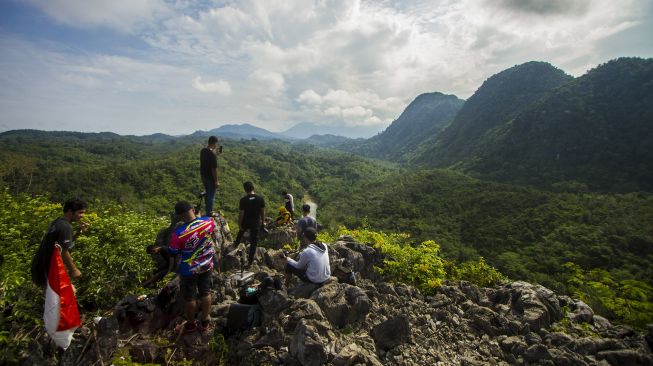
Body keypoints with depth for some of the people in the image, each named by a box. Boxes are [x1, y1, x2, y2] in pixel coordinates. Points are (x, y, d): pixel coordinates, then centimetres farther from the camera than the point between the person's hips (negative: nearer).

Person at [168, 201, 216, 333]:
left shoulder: (179, 233, -32)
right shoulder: (208, 221, -20)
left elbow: (172, 253, -14)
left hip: (189, 270, -4)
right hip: (207, 266, 4)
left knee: (189, 298, 19)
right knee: (206, 293, 21)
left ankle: (190, 325, 40)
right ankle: (204, 322, 39)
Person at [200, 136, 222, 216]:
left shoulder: (203, 151, 0)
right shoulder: (212, 154, -26)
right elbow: (214, 169, -24)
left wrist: (216, 153, 14)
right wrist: (216, 181, -16)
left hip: (203, 176, 8)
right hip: (210, 178, -8)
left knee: (207, 194, 23)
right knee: (211, 196, 7)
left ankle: (207, 211, 37)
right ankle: (209, 214, 19)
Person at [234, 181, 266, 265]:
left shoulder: (243, 200, -19)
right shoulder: (260, 198, -11)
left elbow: (241, 214, -15)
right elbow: (263, 211, -2)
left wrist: (240, 224, -3)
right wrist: (263, 221, 11)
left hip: (246, 222, 0)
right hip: (256, 223, 0)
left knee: (241, 231, 34)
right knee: (254, 241, 10)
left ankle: (236, 243, 59)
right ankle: (250, 259, 16)